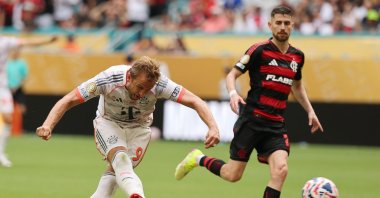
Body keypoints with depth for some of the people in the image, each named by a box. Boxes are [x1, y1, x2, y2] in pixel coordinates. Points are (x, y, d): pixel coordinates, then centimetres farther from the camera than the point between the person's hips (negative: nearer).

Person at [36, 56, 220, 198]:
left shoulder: (160, 84, -29)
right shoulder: (109, 79, -32)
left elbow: (195, 102, -28)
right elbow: (68, 101, -27)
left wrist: (213, 127, -44)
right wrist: (48, 126, -41)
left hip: (138, 128, 3)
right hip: (108, 123, -3)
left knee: (116, 170, -12)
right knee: (120, 159, -30)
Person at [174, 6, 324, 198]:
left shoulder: (297, 56, 10)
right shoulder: (260, 50, -7)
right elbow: (232, 75, -6)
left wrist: (310, 111, 21)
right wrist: (233, 93, -25)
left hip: (276, 125, 4)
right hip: (251, 120, -4)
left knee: (280, 169, -19)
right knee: (233, 175, -1)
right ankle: (198, 159, 28)